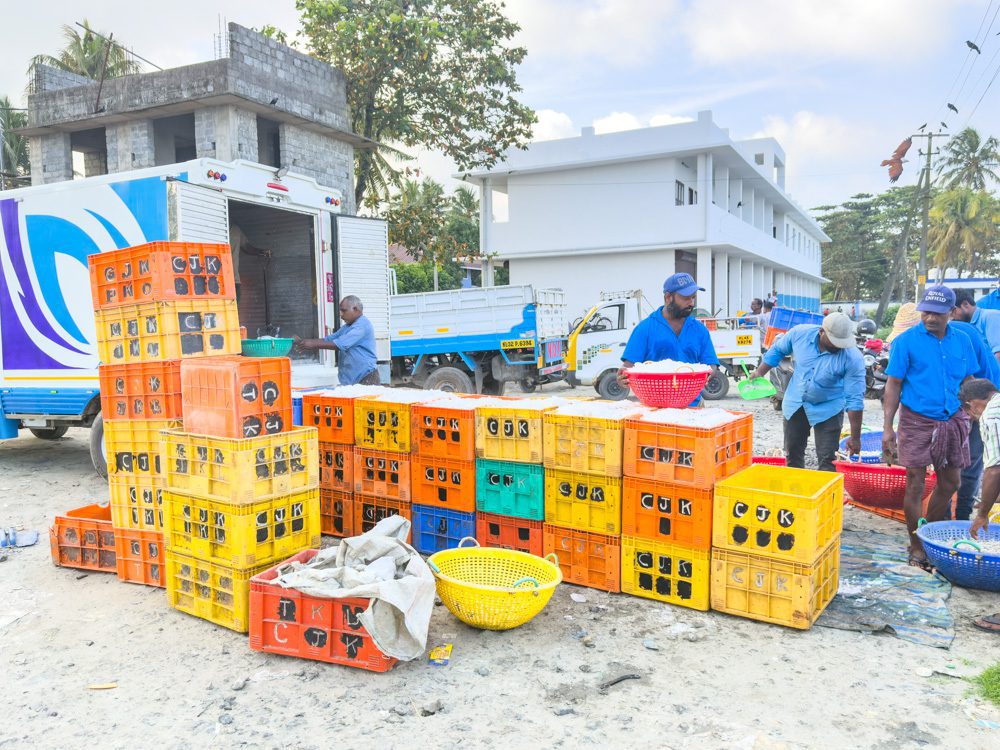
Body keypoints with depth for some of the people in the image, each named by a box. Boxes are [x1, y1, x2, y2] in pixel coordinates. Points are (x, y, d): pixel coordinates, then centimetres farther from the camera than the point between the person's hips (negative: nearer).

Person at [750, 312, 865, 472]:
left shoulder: (853, 358, -25)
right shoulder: (800, 333, -18)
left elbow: (855, 399, -21)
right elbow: (777, 350, 4)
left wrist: (855, 437, -19)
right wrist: (760, 372, -1)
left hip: (828, 409, -3)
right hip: (795, 404, 3)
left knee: (827, 459, -6)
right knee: (792, 453, 14)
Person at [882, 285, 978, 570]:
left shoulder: (961, 341, 4)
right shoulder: (906, 341, -8)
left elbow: (968, 382, 13)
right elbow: (893, 386, -7)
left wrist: (969, 419, 8)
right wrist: (887, 428, -11)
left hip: (953, 421, 5)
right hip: (917, 421, -5)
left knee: (950, 482, 14)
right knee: (915, 484, 1)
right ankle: (916, 546, 15)